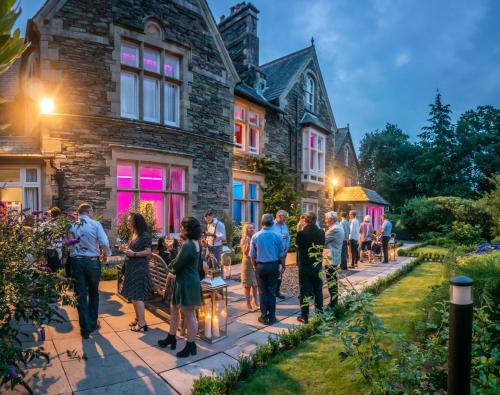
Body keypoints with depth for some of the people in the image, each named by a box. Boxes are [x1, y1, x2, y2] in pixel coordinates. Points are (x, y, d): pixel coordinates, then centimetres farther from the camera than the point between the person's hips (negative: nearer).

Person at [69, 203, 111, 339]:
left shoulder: (71, 226, 1)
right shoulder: (95, 224, -7)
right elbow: (105, 244, -15)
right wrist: (105, 255, 3)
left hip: (76, 262, 2)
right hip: (92, 262, -1)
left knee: (81, 295, 10)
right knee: (94, 293, 19)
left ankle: (85, 329, 16)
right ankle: (93, 324, 30)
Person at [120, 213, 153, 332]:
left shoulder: (145, 235, -13)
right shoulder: (133, 235, 11)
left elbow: (148, 252, -17)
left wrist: (134, 254, -24)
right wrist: (126, 249, 4)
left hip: (140, 268, -9)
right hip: (131, 267, 9)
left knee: (137, 295, -7)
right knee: (133, 295, 13)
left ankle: (142, 323, -1)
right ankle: (138, 319, 24)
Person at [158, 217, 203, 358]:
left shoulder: (187, 245, -25)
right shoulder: (196, 243, 5)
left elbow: (176, 266, -20)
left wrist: (170, 266, 4)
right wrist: (174, 265, 3)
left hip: (186, 284, -10)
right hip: (191, 280, 10)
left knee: (189, 315, 5)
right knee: (174, 309, 23)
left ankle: (191, 346, 21)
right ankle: (171, 338, 41)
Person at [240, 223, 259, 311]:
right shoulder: (244, 240, -8)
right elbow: (245, 253, -16)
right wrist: (248, 243, -24)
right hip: (247, 263, -4)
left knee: (255, 284, 11)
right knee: (248, 285, 4)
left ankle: (255, 302, 25)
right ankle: (248, 303, 15)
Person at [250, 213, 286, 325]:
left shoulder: (255, 236, -6)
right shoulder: (277, 236, -7)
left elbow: (252, 255, 0)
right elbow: (281, 254, -1)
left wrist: (255, 266, 14)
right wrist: (282, 266, 12)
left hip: (260, 266, 0)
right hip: (274, 266, 0)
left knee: (263, 292, 10)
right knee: (272, 292, 9)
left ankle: (264, 317, 17)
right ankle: (272, 317, 17)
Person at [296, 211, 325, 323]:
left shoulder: (301, 233, -18)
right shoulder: (321, 232, -8)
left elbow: (297, 243, 2)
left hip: (304, 266, -3)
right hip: (318, 266, 3)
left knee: (304, 291, 7)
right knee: (318, 291, 16)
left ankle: (304, 316, 15)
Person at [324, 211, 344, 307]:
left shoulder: (334, 229, -20)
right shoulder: (339, 227, 13)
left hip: (331, 259, -11)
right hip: (335, 257, 11)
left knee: (331, 281, -4)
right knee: (334, 280, 17)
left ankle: (333, 303, 3)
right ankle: (335, 301, 26)